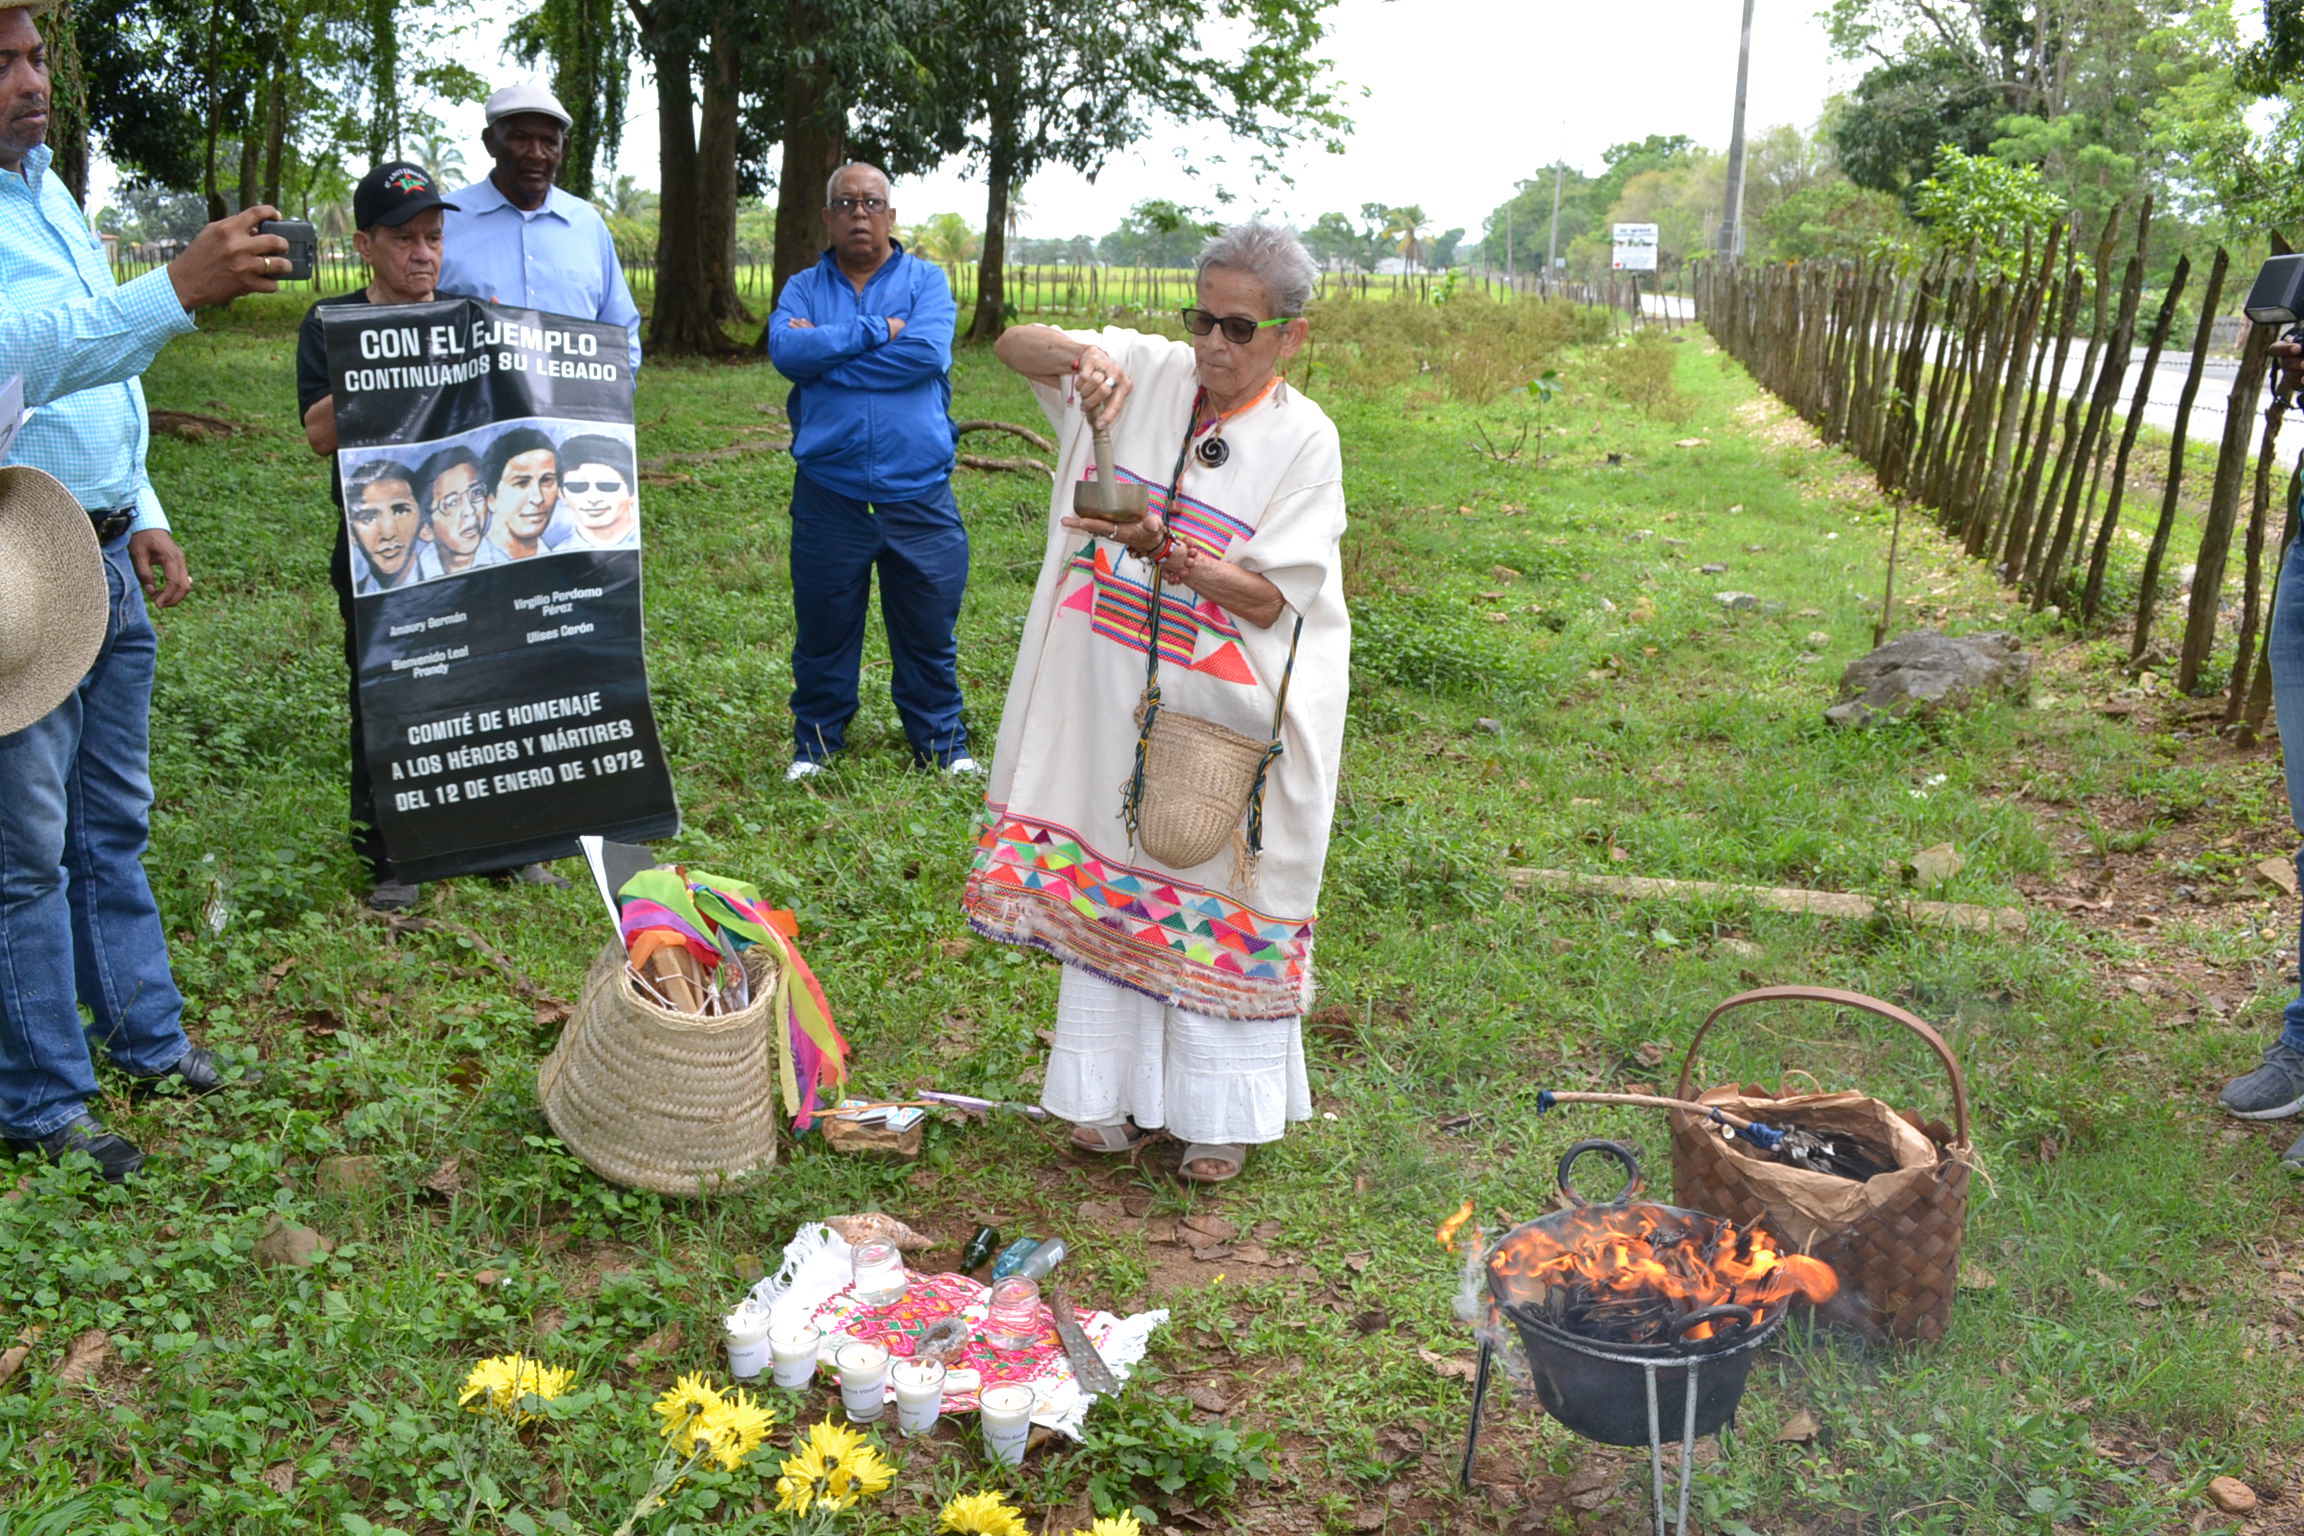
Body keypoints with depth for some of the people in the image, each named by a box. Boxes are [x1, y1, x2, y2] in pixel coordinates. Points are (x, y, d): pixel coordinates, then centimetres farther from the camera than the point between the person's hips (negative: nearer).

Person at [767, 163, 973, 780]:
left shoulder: (926, 281, 5)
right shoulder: (803, 288, 9)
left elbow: (930, 354, -14)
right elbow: (786, 350, -11)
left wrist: (826, 348, -10)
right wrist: (877, 331, -14)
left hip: (918, 494, -1)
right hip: (828, 493, 1)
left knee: (929, 630, 8)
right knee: (823, 627, 10)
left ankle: (942, 739, 23)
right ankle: (816, 739, 26)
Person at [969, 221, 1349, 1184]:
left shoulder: (1302, 440, -10)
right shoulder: (1150, 373, 1)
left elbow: (1269, 599, -15)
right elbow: (1013, 345, 2)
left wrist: (1171, 554, -32)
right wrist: (1081, 355, -19)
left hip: (1229, 711, -4)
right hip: (1115, 696, 4)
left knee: (1218, 900, 5)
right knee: (1109, 881, 11)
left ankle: (1224, 1112, 23)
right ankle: (1118, 1094, 27)